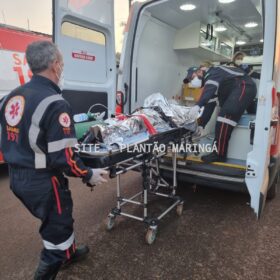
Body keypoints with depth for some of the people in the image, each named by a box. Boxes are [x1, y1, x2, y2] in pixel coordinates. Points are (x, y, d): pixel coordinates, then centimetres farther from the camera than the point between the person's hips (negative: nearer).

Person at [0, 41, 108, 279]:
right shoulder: (55, 104, -22)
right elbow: (62, 157, -25)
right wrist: (89, 175, -10)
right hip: (43, 182, -9)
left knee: (56, 219, 29)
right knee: (57, 228, 15)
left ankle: (69, 253, 52)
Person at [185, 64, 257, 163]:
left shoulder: (212, 73, -5)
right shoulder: (208, 82, 22)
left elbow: (209, 90, -27)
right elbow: (209, 106, 17)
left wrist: (198, 105, -42)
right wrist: (201, 125, 12)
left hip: (244, 87, -11)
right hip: (240, 90, 11)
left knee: (225, 114, -21)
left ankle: (219, 154, -23)